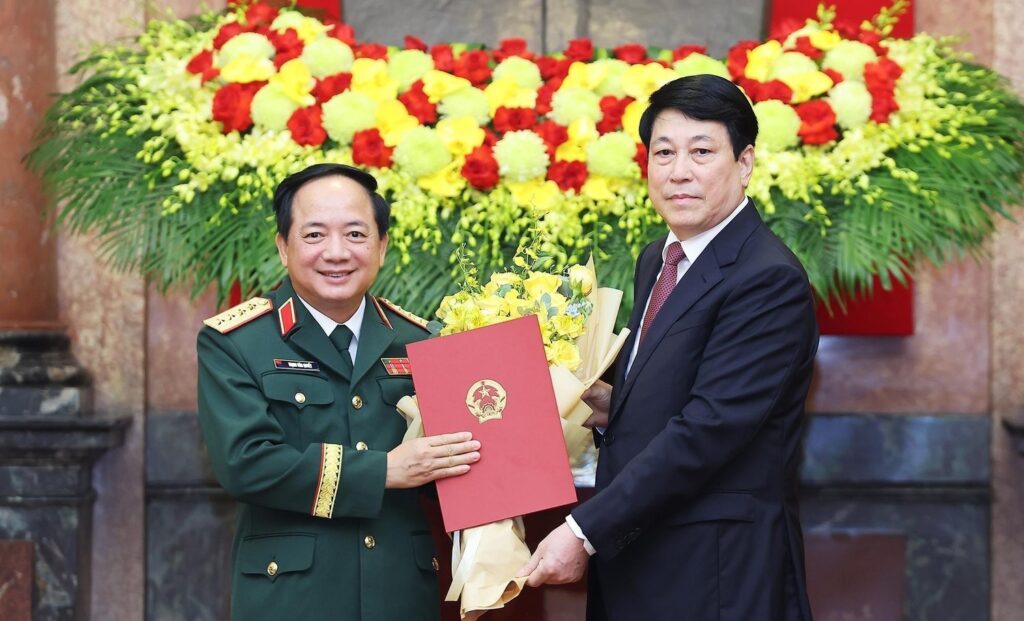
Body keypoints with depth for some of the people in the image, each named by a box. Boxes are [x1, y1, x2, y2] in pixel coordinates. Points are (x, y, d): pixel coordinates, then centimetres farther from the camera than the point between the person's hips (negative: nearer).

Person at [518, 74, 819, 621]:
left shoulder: (768, 281, -16)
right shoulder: (656, 262, 11)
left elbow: (707, 429, -22)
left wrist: (584, 533, -21)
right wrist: (611, 407, -2)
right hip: (634, 566, 8)